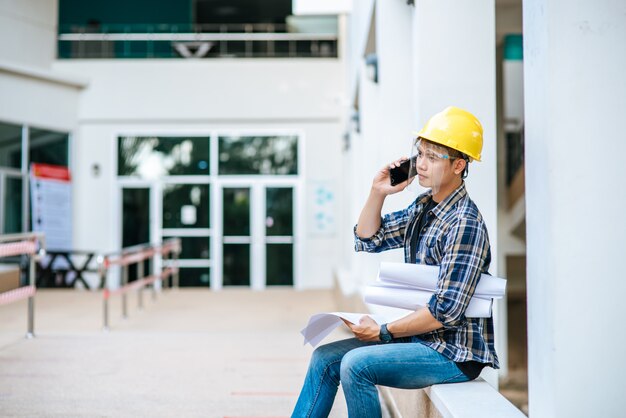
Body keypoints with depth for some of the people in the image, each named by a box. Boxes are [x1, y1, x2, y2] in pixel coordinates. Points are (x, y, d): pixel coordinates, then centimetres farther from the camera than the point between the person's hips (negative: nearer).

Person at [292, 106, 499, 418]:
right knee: (325, 358, 6)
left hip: (455, 353, -9)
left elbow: (446, 312, -24)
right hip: (419, 337, 9)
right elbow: (367, 239, 16)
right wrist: (378, 193, 0)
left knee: (356, 364, -25)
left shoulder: (464, 223, -21)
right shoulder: (424, 206, 8)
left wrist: (383, 331, -16)